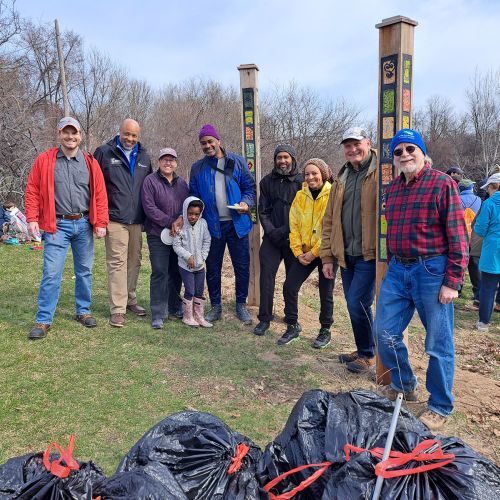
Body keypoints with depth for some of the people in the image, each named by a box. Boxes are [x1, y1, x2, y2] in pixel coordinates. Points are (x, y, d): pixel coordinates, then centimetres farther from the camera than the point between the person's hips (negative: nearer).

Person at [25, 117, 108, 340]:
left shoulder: (90, 163, 5)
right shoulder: (44, 160, 2)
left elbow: (100, 194, 3)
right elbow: (32, 190, 2)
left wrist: (100, 223, -3)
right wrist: (32, 218, -5)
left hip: (84, 225, 2)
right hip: (57, 225, -2)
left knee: (84, 271, 12)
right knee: (51, 273, -5)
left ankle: (83, 311, 27)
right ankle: (43, 321, 5)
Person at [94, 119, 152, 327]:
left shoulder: (144, 157, 14)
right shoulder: (104, 153, -1)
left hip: (137, 220, 5)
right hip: (115, 220, -5)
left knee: (134, 262, 12)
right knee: (117, 263, -7)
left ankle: (130, 300, 26)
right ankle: (117, 309, -2)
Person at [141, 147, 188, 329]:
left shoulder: (181, 183, 14)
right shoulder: (150, 181, -3)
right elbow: (149, 207, -12)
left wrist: (181, 218, -9)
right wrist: (170, 223, -15)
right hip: (158, 235, -5)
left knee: (176, 272, 12)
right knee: (159, 273, -7)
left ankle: (174, 306, 27)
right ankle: (158, 314, -1)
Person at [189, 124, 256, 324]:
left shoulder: (237, 162, 2)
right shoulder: (197, 168, 7)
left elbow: (250, 186, 3)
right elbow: (194, 197, 10)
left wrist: (246, 202, -16)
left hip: (237, 223, -1)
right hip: (212, 225, 1)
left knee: (242, 266, 5)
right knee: (213, 267, 9)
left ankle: (241, 305, 22)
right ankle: (216, 306, 24)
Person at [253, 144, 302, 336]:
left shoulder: (302, 181, -1)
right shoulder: (267, 181, 9)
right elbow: (263, 211, 8)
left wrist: (286, 230, -13)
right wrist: (270, 231, -6)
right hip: (272, 238, 2)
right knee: (266, 275, -4)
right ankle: (264, 318, 5)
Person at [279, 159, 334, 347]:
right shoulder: (300, 196, 3)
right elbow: (294, 226, 3)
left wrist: (314, 252, -15)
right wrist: (298, 252, -6)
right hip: (304, 254, 4)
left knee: (325, 293, 7)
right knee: (289, 286, -1)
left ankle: (325, 330, 27)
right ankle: (292, 326, 17)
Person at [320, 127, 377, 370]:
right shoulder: (341, 180, 15)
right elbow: (329, 220, 14)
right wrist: (327, 257, 11)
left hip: (370, 255, -6)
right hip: (346, 255, 6)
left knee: (357, 304, -8)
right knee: (354, 305, 14)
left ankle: (367, 355, 14)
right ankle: (363, 350, 32)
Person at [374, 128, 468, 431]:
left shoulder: (442, 184, -8)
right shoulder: (393, 188, 11)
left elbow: (458, 236, -11)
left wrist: (452, 281, -14)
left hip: (431, 270, -6)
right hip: (397, 271, 6)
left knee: (438, 344, 5)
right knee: (385, 333, 10)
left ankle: (440, 407, 23)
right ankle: (404, 386, 34)